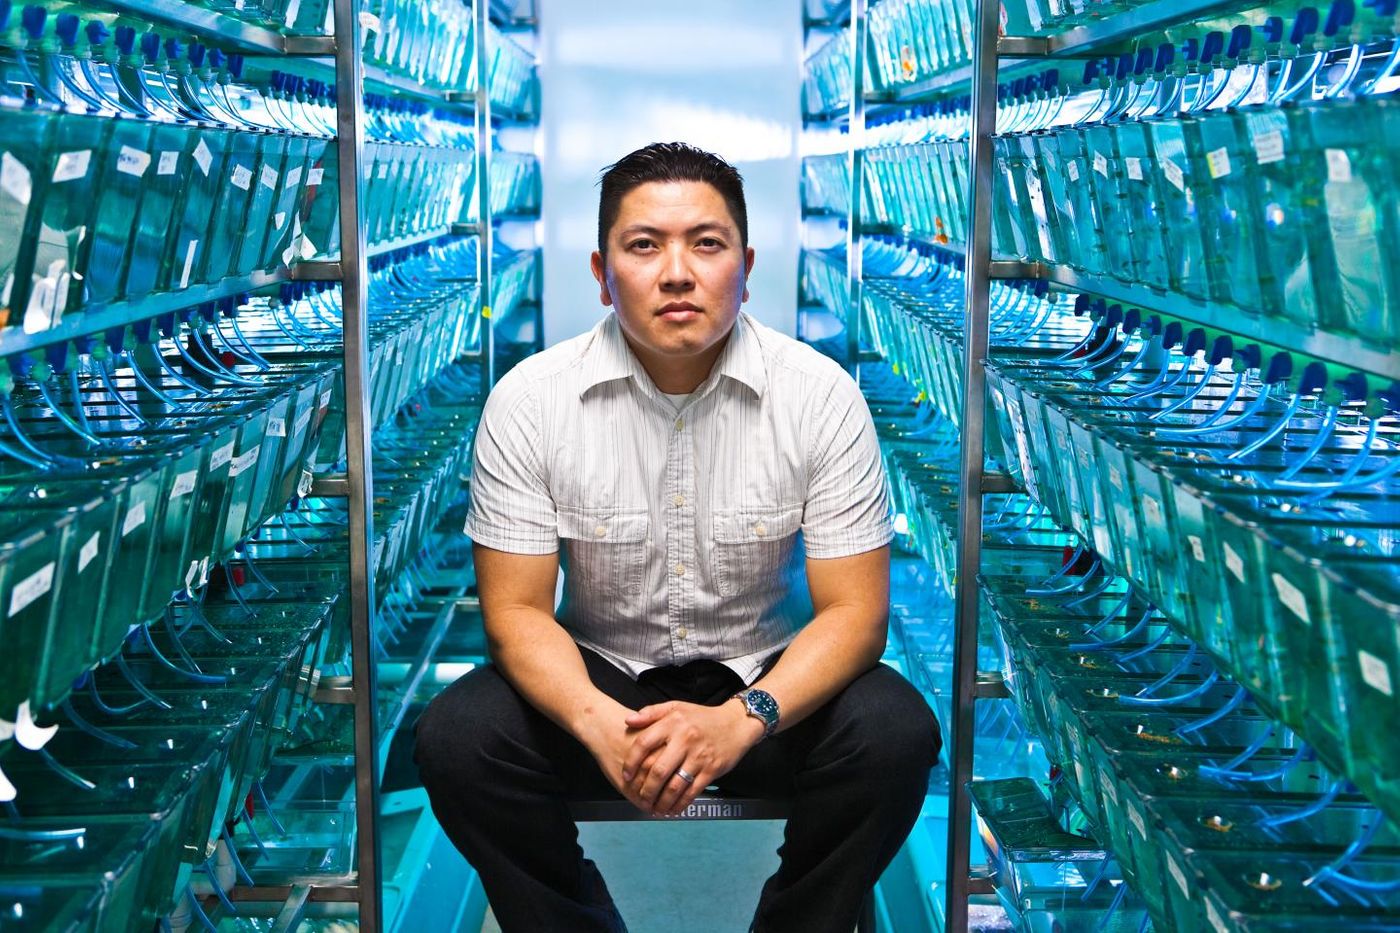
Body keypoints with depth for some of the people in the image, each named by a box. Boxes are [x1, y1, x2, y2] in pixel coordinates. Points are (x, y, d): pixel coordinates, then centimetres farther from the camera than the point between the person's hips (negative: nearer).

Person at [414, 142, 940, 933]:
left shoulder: (821, 393, -13)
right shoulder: (529, 399, -11)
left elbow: (854, 610, -13)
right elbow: (517, 610, -9)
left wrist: (745, 719, -31)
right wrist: (599, 722, -30)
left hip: (769, 681, 0)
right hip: (600, 677, 1)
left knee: (895, 734, -28)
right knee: (457, 740, -25)